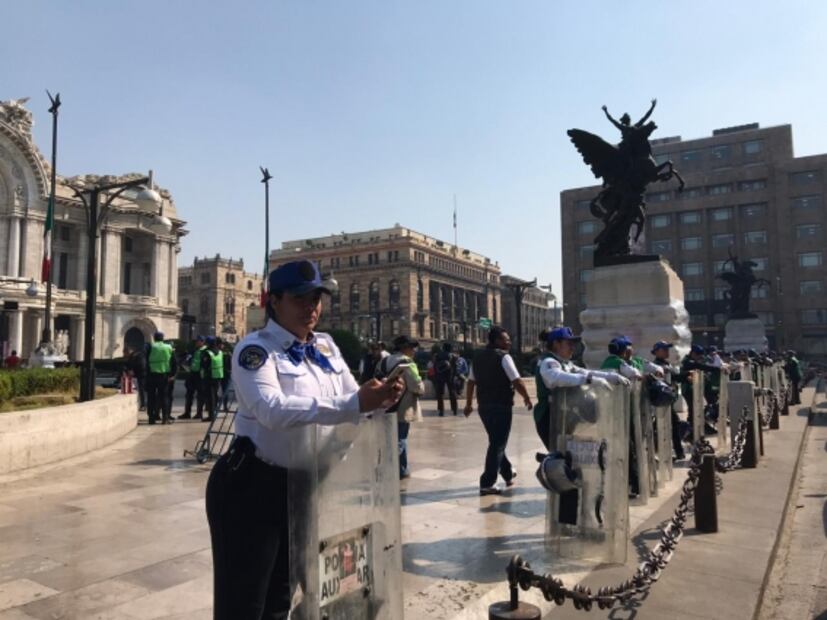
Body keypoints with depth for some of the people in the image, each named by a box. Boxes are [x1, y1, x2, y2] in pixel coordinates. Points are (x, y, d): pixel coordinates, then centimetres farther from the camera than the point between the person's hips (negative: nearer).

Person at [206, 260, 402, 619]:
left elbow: (354, 404, 4)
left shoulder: (326, 347, 7)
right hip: (252, 485, -6)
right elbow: (271, 409, -32)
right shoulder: (255, 348, -14)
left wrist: (379, 399, -19)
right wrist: (353, 404, -37)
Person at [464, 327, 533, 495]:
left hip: (484, 406, 8)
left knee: (496, 441, 22)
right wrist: (527, 399, -2)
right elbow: (517, 382, -16)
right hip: (501, 406, -8)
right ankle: (487, 484, -2)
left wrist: (469, 404, 21)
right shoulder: (503, 357, -11)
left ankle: (508, 473, 37)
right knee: (498, 444, -2)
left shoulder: (478, 358, 11)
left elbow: (471, 382, 13)